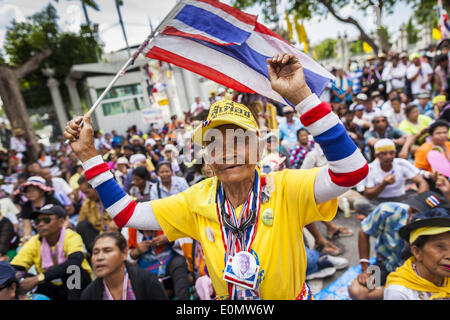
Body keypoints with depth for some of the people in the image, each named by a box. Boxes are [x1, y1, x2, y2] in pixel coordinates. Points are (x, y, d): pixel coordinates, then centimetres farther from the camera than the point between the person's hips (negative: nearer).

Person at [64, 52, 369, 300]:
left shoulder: (283, 190, -18)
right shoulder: (200, 200, -9)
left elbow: (351, 169, -32)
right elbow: (126, 214, -6)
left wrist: (300, 96, -38)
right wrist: (88, 153, -10)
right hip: (226, 300, 2)